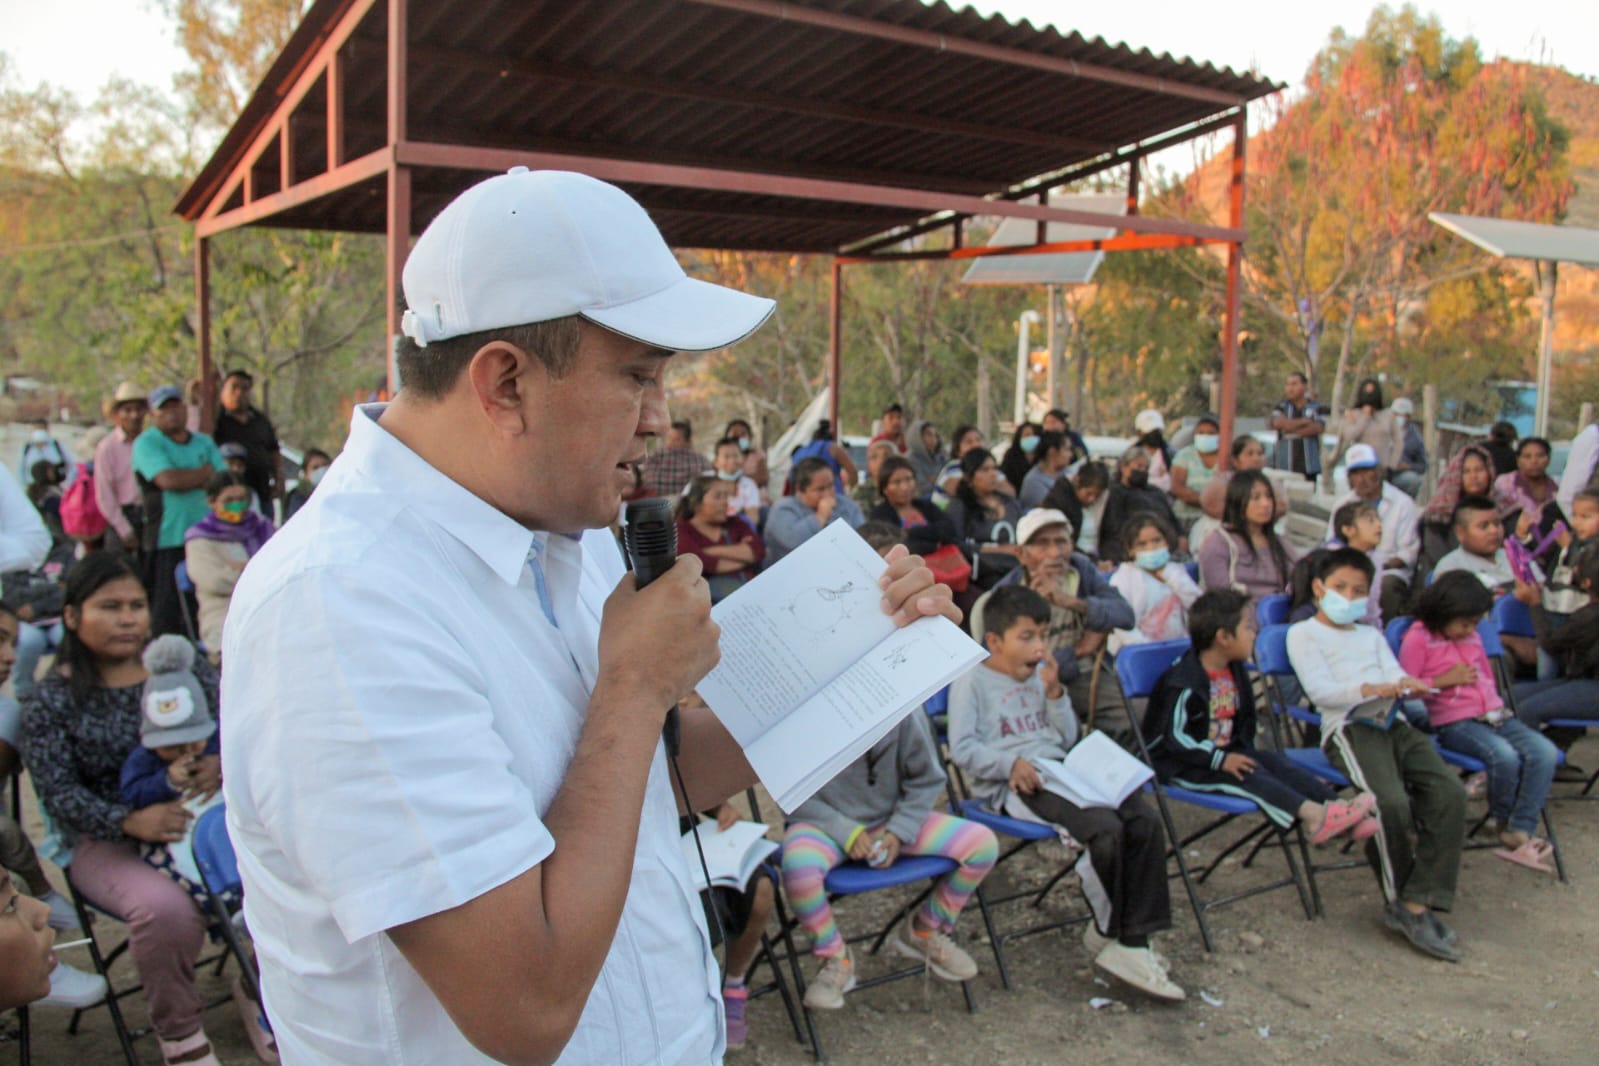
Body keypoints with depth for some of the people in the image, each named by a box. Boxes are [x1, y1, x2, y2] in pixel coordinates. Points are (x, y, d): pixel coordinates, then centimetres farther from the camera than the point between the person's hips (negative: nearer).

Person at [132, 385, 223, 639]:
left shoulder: (204, 442, 18)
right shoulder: (147, 443, 2)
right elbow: (167, 480, -15)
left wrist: (188, 480, -8)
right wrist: (205, 473, 1)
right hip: (168, 539, -4)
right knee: (166, 609, -4)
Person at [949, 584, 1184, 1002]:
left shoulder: (1041, 676, 22)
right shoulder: (972, 680, 1)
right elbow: (962, 748, -8)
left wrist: (1055, 693, 6)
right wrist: (1011, 763, -21)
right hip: (1012, 786, -7)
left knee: (1145, 822, -17)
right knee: (1105, 828, -29)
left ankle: (1134, 939, -15)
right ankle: (1108, 932, -5)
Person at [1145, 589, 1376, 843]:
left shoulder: (1235, 672, 9)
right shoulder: (1184, 683, -21)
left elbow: (1244, 722, 21)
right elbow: (1175, 736, -24)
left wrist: (1243, 751, 6)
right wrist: (1221, 760, -27)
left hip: (1226, 753, 8)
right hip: (1184, 765, -8)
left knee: (1274, 761, -11)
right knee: (1247, 775, -26)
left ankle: (1338, 807, -23)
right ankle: (1313, 814, -39)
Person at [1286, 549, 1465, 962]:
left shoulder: (1372, 636, 32)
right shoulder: (1303, 633, 11)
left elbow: (1396, 677, 15)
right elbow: (1320, 690, -4)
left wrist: (1409, 687, -10)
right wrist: (1371, 689, -20)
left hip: (1395, 723, 6)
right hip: (1349, 727, -6)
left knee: (1450, 792, -20)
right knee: (1392, 802, -30)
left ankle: (1416, 904, -20)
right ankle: (1398, 898, -10)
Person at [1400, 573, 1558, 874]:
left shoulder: (1472, 637, 20)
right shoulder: (1418, 639, -2)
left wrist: (1497, 706, 14)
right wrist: (1444, 680, -10)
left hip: (1494, 714, 7)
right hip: (1454, 722, -7)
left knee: (1545, 752, -19)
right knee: (1505, 756, -32)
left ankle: (1519, 833, -19)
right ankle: (1502, 821, -2)